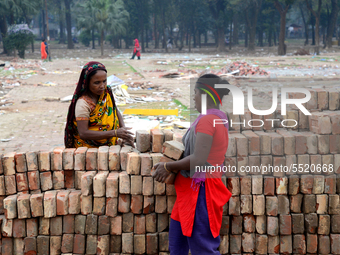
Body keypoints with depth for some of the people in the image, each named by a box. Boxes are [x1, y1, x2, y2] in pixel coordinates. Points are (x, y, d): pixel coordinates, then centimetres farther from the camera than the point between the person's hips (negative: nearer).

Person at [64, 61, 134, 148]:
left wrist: (123, 129, -5)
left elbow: (116, 111, 15)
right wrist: (115, 133, -27)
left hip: (109, 145, 6)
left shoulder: (106, 92, 2)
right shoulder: (83, 104, -17)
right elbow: (83, 134, -23)